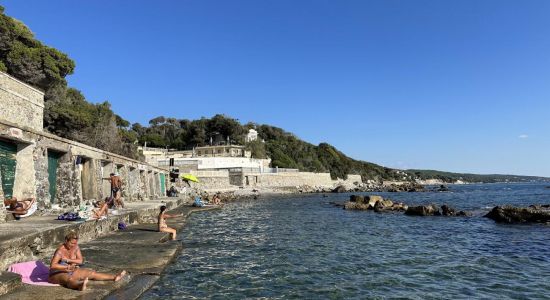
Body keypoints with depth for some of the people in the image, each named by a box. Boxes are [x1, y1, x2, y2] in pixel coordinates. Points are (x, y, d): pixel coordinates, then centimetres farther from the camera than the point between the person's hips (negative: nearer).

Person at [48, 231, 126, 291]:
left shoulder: (75, 247, -5)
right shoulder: (60, 251, -24)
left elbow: (80, 261, -8)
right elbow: (52, 266, -34)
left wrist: (68, 260, -19)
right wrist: (67, 267, -37)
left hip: (71, 271, 8)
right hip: (58, 274, -8)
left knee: (91, 273, -3)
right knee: (69, 279, -42)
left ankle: (114, 277, -9)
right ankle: (80, 286, -77)